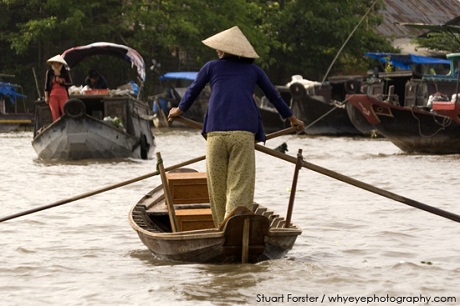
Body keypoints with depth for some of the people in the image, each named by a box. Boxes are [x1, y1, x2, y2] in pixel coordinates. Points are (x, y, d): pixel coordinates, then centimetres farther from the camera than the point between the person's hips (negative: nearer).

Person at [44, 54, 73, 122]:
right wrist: (46, 97, 3)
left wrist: (62, 82, -12)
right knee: (55, 115, -1)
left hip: (63, 96, 0)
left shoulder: (65, 72, 4)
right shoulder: (49, 72, 5)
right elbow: (46, 85, 6)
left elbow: (70, 83, 5)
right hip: (53, 95, 0)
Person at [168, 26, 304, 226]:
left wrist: (179, 110, 47)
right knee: (240, 187, -7)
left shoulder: (211, 67, 18)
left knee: (217, 186, 7)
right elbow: (274, 96, 30)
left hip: (215, 133, 0)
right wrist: (291, 118, 44)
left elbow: (192, 91, 28)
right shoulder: (254, 70, 21)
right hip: (244, 133, 0)